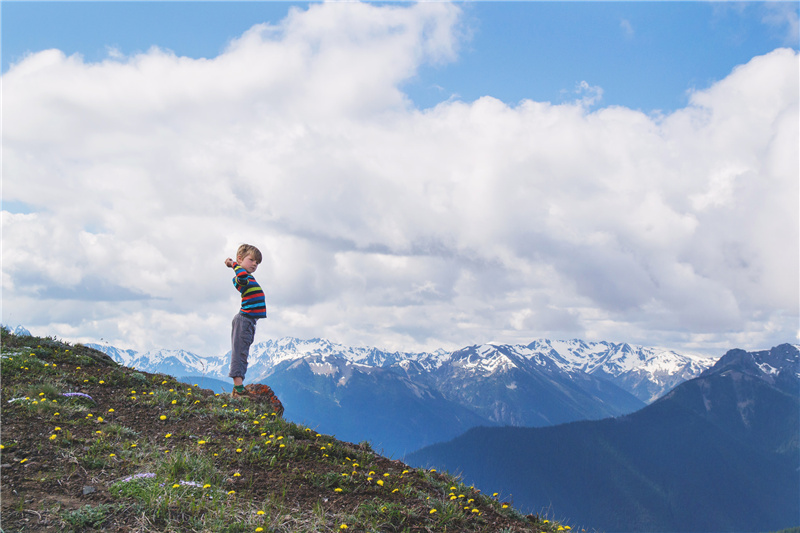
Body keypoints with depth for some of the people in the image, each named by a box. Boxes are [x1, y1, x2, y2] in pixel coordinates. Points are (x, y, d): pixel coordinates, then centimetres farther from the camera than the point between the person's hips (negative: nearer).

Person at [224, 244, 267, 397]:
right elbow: (242, 277, -38)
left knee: (243, 353, 12)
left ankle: (238, 387, 18)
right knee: (239, 352, -10)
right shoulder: (241, 278, -13)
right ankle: (238, 387, -13)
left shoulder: (249, 278, 18)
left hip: (250, 321, 10)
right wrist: (234, 265, -22)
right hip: (244, 319, -10)